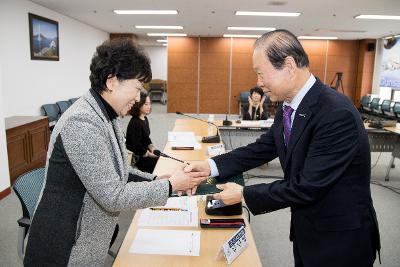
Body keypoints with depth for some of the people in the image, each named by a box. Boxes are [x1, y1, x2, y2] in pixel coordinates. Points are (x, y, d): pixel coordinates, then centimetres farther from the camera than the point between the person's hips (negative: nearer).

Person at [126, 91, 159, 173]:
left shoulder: (145, 119, 7)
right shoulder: (135, 123, -21)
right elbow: (136, 146, -22)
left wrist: (151, 147, -1)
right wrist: (152, 155, -15)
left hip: (145, 152, 9)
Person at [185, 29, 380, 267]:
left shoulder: (337, 114, -28)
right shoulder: (288, 106, -2)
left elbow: (307, 187, -28)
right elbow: (263, 149, 4)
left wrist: (244, 194, -19)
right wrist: (211, 165, -8)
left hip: (340, 240, -7)